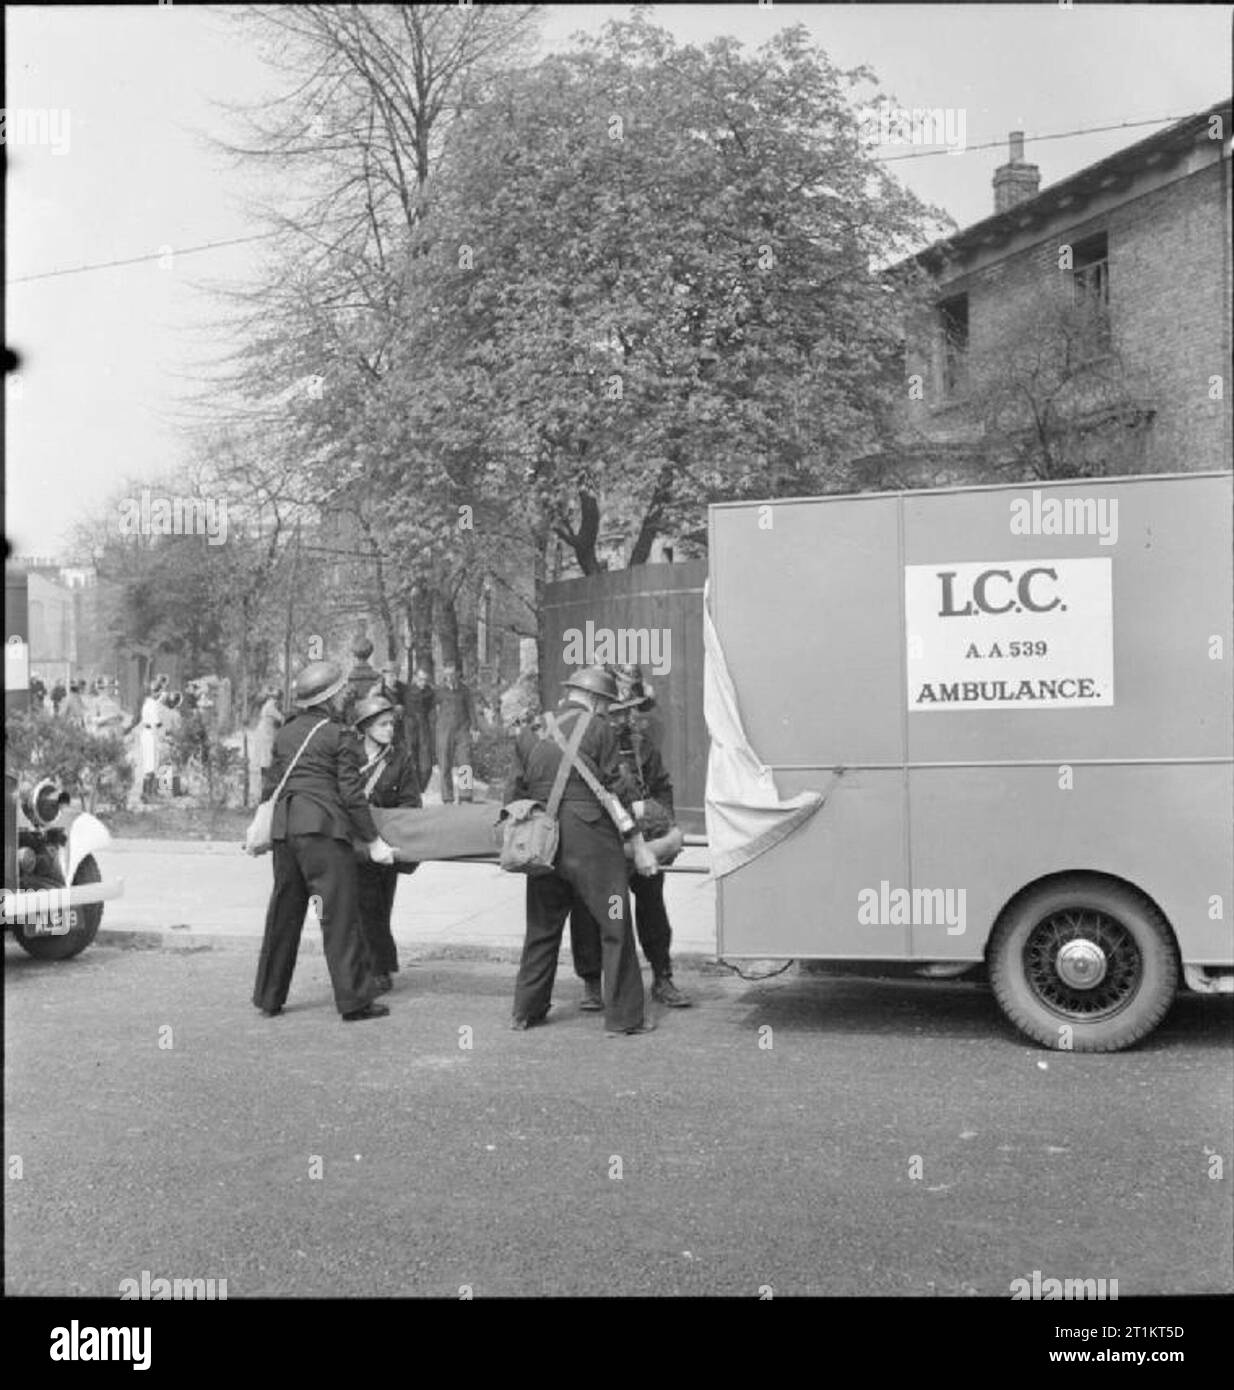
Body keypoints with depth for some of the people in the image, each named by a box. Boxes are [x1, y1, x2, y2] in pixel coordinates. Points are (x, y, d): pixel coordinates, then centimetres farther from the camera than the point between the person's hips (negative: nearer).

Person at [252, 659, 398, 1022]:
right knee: (339, 914, -4)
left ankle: (269, 998, 20)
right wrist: (373, 841, -3)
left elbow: (269, 785, 19)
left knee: (283, 913, 14)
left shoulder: (285, 734, 15)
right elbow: (351, 794, -7)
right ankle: (354, 1000, -3)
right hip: (323, 829, -6)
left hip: (284, 827, 7)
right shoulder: (341, 736, -3)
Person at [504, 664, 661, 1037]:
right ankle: (623, 1018, 4)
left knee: (542, 926, 17)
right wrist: (638, 844, -2)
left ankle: (526, 1010, 23)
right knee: (615, 928, 3)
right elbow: (613, 793, -7)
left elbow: (513, 795, 14)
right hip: (590, 840, -6)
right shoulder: (598, 730, -4)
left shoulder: (532, 734, 12)